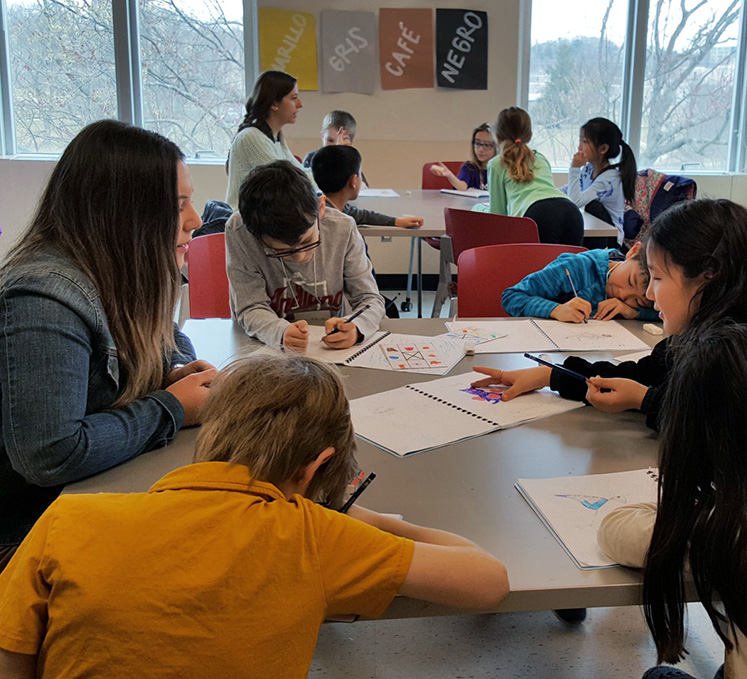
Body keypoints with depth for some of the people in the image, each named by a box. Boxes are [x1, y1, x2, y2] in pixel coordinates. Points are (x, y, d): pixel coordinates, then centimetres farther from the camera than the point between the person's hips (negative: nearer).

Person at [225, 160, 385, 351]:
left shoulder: (342, 229, -12)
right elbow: (251, 308, -15)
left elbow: (371, 300, -6)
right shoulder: (239, 233, -16)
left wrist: (355, 329, -28)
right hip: (267, 352, -1)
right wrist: (283, 332, -36)